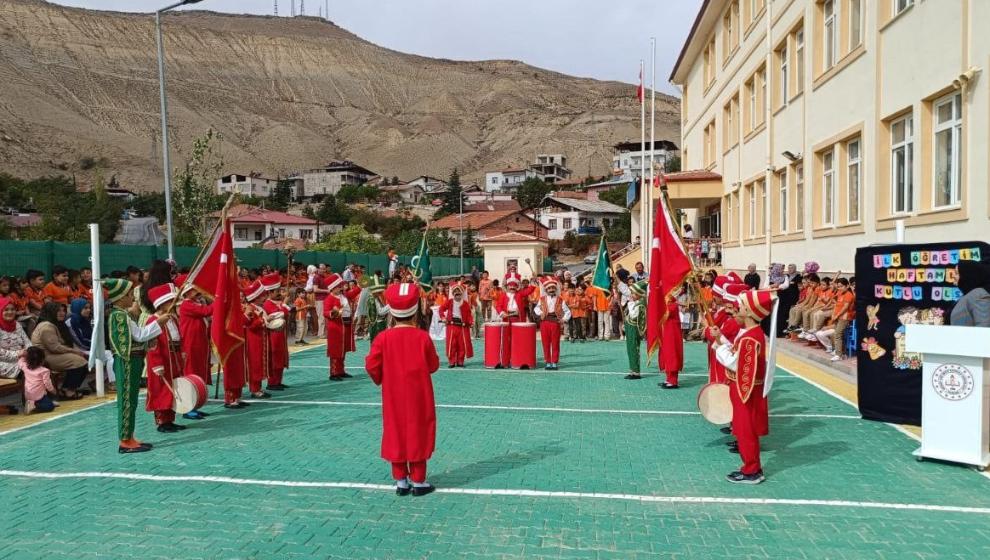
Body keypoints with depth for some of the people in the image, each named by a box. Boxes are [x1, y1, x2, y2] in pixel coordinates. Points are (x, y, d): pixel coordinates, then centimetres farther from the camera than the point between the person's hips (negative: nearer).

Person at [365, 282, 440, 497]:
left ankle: (401, 481, 18)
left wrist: (380, 380, 12)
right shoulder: (422, 337, -11)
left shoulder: (384, 338, -9)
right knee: (417, 433, 8)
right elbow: (433, 366, -4)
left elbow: (372, 366, -7)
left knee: (396, 433, 11)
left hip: (394, 397, 1)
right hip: (418, 396, -1)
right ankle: (418, 481, 14)